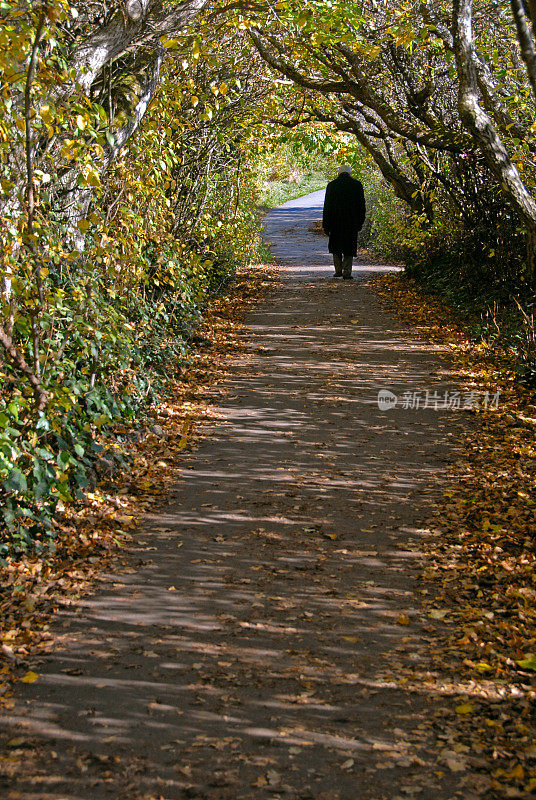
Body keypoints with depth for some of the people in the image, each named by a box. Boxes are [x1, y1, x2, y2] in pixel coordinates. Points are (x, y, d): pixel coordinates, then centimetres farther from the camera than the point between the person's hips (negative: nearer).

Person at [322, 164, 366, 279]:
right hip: (352, 222, 0)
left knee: (336, 247, 16)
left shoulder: (332, 185, 0)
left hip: (335, 222, 0)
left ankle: (338, 270, 13)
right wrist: (360, 222, 9)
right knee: (349, 248, 6)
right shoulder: (357, 184, -1)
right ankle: (347, 272, -1)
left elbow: (327, 206, 1)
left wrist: (326, 226, 5)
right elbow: (362, 206, 1)